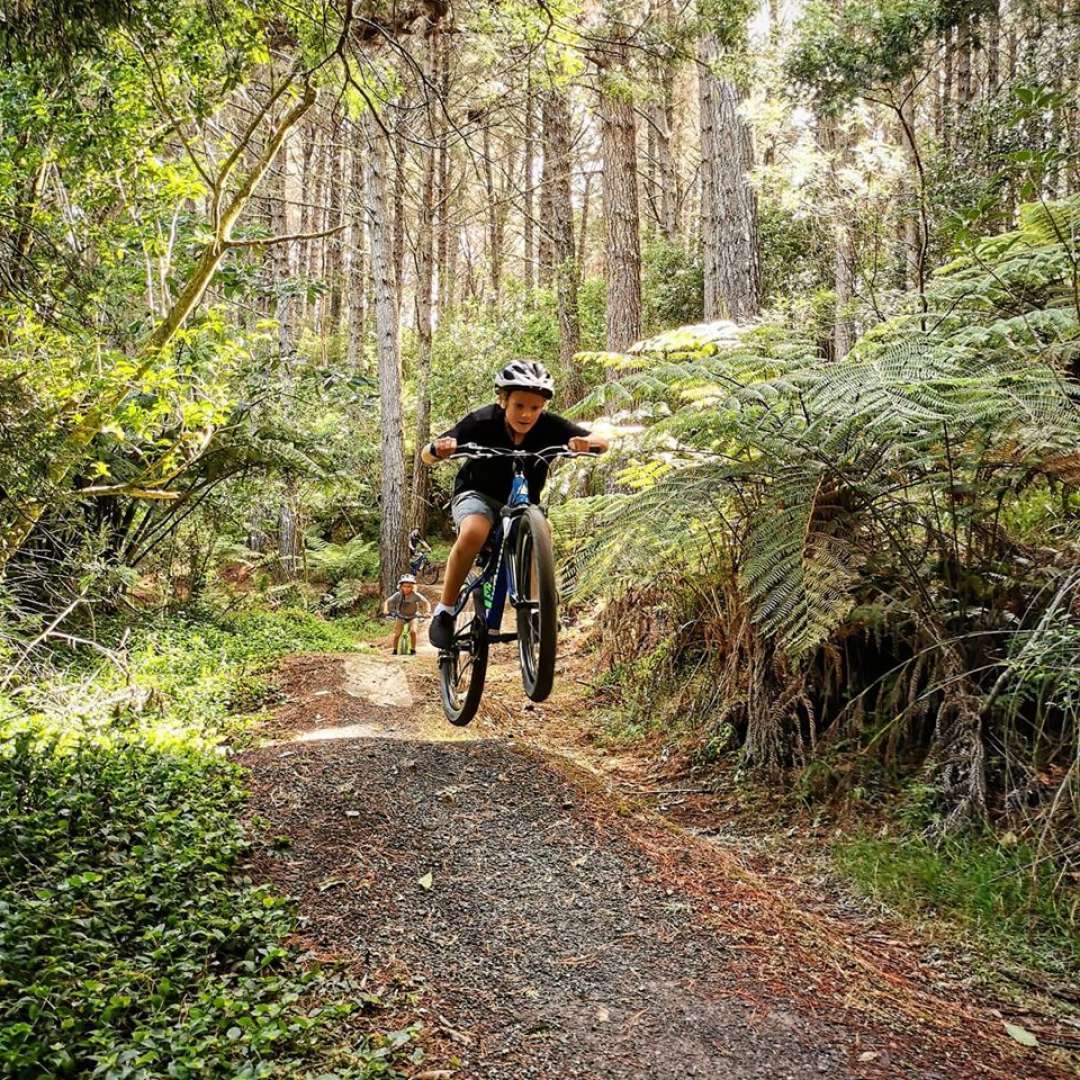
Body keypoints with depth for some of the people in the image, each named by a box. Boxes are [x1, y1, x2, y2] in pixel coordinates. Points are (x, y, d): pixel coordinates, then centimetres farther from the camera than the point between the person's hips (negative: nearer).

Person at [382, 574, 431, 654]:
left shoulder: (416, 595, -26)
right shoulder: (398, 595, -23)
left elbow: (426, 603, -21)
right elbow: (387, 602, -15)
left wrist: (427, 612, -37)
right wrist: (385, 610, -32)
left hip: (412, 617, -1)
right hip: (400, 617, 1)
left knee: (413, 632, -23)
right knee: (397, 634, -10)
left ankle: (413, 650, -5)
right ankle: (394, 650, 12)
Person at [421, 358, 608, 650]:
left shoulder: (549, 426, -20)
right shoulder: (482, 421, -25)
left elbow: (602, 442, -23)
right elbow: (426, 455, -26)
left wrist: (586, 443, -46)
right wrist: (439, 448, -50)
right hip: (477, 494, -3)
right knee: (473, 533, -35)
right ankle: (444, 611, -19)